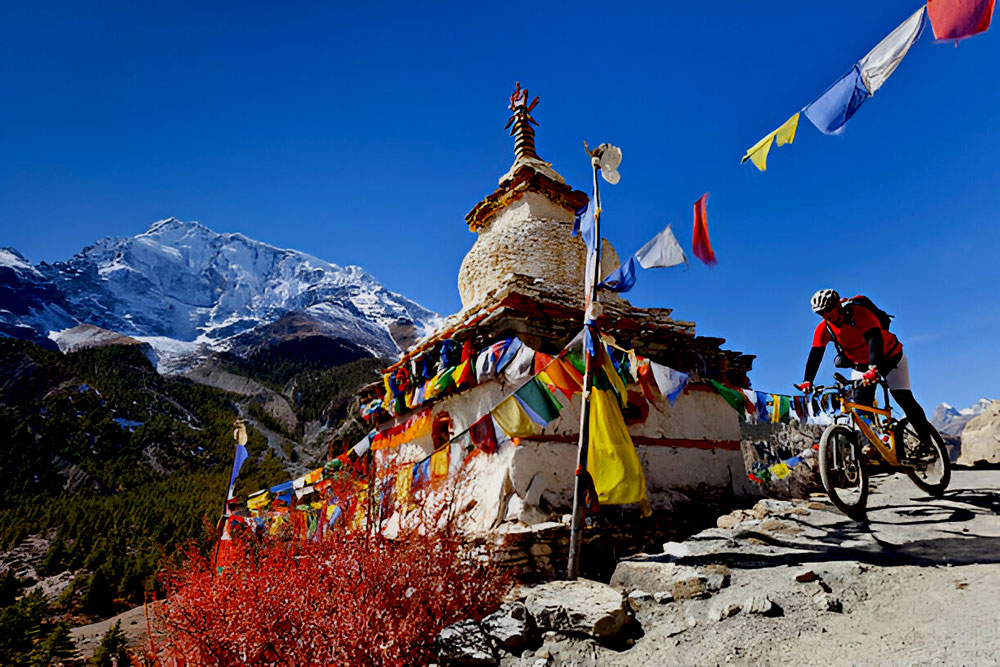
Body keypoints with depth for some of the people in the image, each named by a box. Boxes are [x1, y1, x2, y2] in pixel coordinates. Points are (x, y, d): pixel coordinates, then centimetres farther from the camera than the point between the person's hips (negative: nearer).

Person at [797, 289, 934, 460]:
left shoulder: (859, 313, -29)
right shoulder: (824, 328, -16)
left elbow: (875, 339, -40)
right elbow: (815, 355, -20)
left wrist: (874, 368, -55)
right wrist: (807, 381, -32)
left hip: (889, 358, -4)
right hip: (860, 365, 4)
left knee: (905, 400, -11)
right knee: (860, 406, -9)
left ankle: (927, 443, 3)